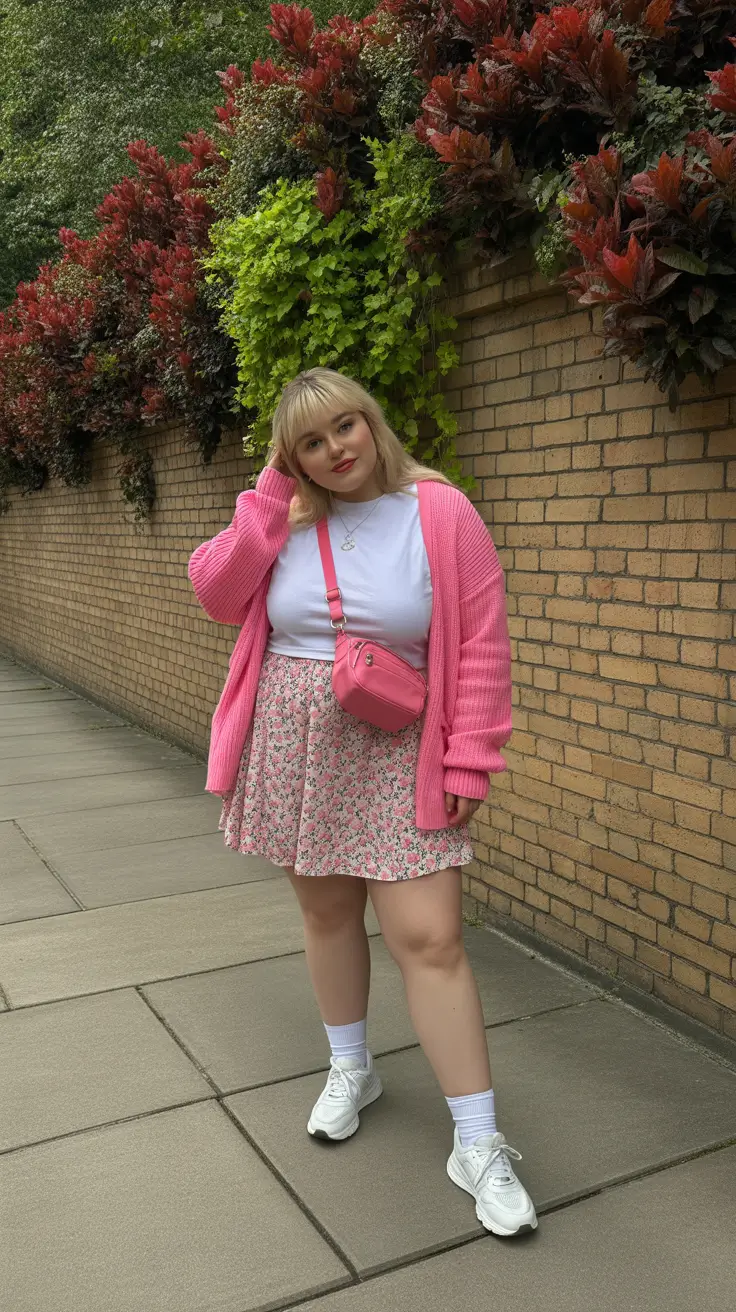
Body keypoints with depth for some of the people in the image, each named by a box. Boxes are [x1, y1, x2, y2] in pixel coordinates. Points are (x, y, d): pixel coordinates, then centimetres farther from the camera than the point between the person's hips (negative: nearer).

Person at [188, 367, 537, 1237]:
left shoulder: (440, 513, -8)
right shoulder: (286, 517, 4)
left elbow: (481, 647, -9)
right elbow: (216, 594, -6)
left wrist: (469, 762, -11)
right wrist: (269, 493, -9)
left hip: (395, 758, -3)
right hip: (292, 748, 4)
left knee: (429, 939, -5)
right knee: (325, 911, 16)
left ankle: (478, 1144, 8)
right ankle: (350, 1069, 40)